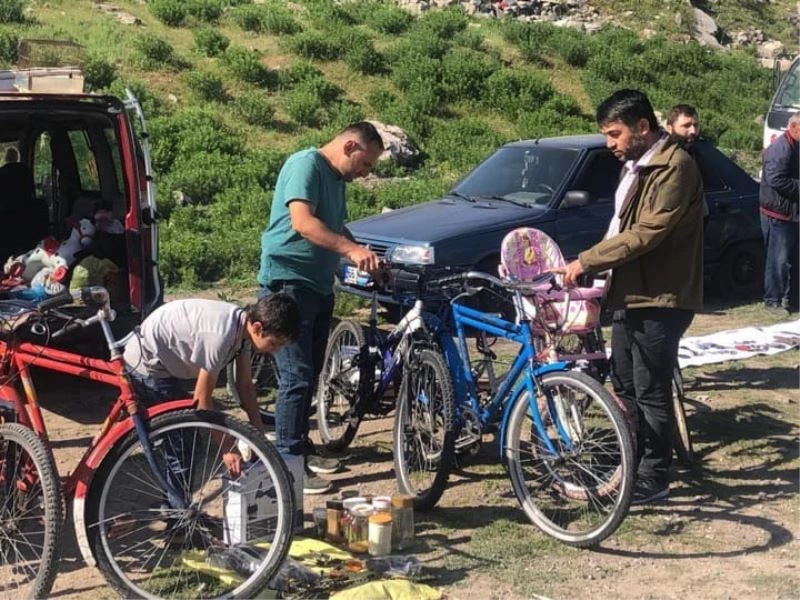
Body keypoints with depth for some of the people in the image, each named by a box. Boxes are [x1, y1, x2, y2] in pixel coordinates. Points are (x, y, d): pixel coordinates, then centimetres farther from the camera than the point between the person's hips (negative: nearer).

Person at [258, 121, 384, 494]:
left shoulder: (336, 179, 16)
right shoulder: (305, 164, -13)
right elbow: (302, 222, -27)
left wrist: (366, 259, 10)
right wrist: (352, 250, -34)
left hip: (319, 285, 10)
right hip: (288, 282, -10)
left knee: (311, 373, 16)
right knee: (296, 377, -9)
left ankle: (302, 447, 28)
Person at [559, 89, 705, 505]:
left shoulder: (674, 166, -17)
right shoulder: (637, 166, 14)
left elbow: (647, 232, -24)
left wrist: (586, 261, -21)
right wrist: (593, 266, 12)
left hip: (659, 300, -10)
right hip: (630, 295, 10)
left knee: (651, 392, -1)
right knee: (624, 387, 16)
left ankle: (654, 478, 10)